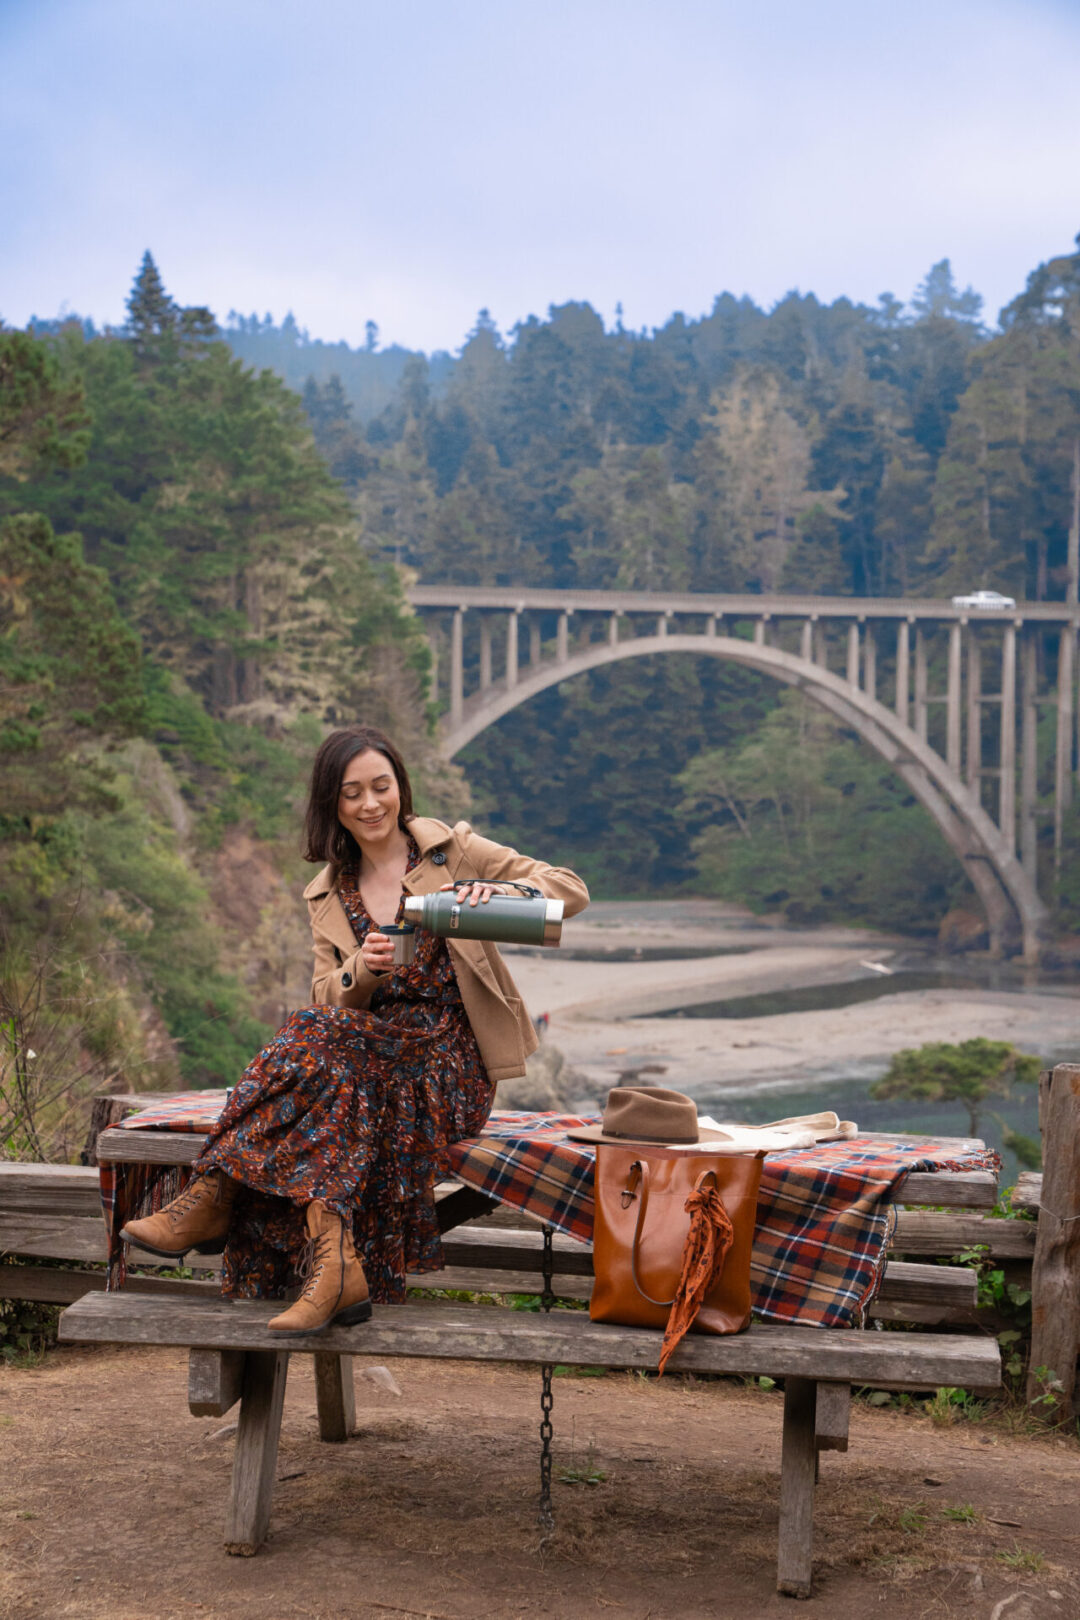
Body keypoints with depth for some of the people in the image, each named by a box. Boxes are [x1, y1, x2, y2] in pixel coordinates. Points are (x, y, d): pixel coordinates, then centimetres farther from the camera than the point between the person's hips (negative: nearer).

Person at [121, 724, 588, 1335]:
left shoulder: (451, 850, 6)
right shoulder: (327, 896, 17)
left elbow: (574, 890, -1)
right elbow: (330, 1000, 6)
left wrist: (503, 892, -22)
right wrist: (361, 971, -17)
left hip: (449, 1061, -3)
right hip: (367, 1047, 4)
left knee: (317, 1040, -30)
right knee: (319, 1041, -32)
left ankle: (215, 1198, -31)